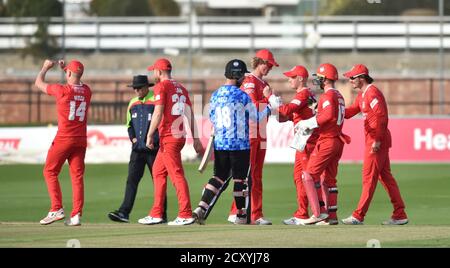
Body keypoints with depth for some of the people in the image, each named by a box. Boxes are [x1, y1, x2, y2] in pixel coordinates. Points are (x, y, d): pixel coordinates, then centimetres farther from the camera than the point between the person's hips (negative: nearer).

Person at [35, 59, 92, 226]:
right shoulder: (86, 91, 4)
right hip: (81, 140, 5)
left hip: (64, 139, -5)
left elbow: (39, 83, 5)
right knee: (77, 176, 5)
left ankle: (57, 209, -3)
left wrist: (46, 67, 21)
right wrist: (64, 68, 30)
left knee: (50, 172, 7)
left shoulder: (62, 90, -12)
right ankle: (76, 215, -1)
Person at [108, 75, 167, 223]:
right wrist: (133, 138, 5)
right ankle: (124, 212, -9)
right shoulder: (132, 103, 15)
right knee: (132, 180, -3)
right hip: (137, 149, 5)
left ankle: (161, 215, 6)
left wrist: (153, 140, -14)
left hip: (153, 149, -5)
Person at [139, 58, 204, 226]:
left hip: (168, 138, -9)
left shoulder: (161, 86, -6)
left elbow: (158, 112, -16)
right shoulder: (181, 88, 17)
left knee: (176, 175, -10)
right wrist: (196, 138, 16)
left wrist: (150, 135, -14)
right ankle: (156, 214, 17)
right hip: (180, 136, 9)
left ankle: (186, 215, -13)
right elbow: (190, 114, 16)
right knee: (158, 172, 16)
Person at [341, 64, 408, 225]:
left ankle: (358, 216, -5)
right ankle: (399, 215, 12)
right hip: (373, 140, 10)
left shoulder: (372, 93, -15)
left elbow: (382, 117, -22)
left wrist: (377, 140, -24)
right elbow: (350, 112, 20)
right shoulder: (362, 95, 17)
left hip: (377, 141, -10)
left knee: (369, 177, -7)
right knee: (385, 176, 10)